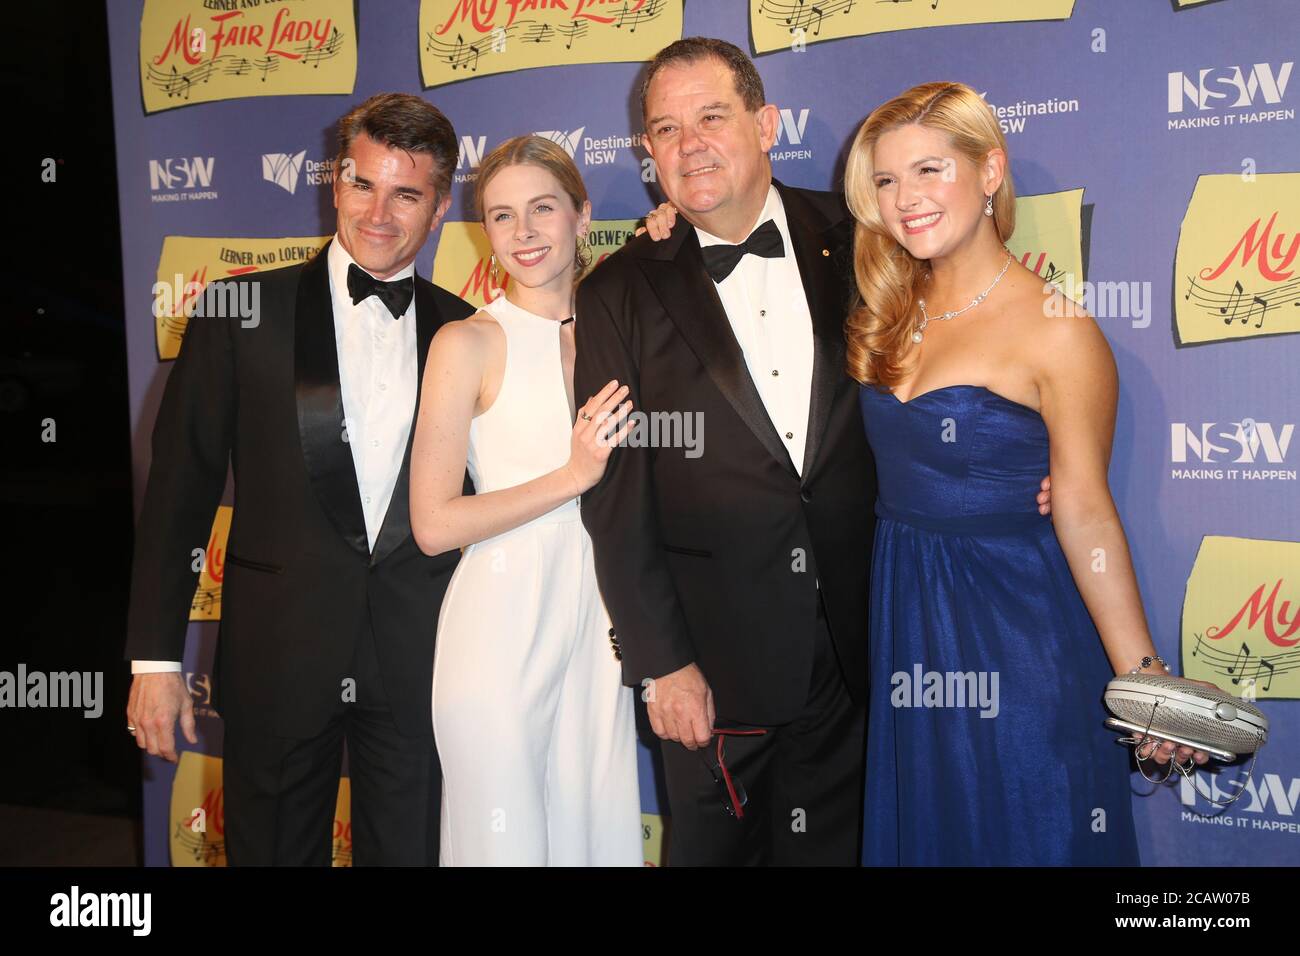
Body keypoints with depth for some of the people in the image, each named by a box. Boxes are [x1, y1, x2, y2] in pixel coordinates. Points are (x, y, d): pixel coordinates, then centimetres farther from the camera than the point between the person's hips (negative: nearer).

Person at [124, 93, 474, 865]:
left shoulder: (464, 333, 5)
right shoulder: (243, 314, -1)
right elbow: (179, 489, -2)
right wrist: (155, 656, -4)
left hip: (419, 657, 2)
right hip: (279, 651, -1)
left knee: (409, 850, 12)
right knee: (273, 850, 13)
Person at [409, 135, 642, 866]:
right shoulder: (468, 342, -6)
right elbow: (434, 524, -12)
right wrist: (573, 475, -14)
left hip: (595, 619, 5)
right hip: (502, 621, -5)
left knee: (597, 830, 13)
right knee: (507, 838, 5)